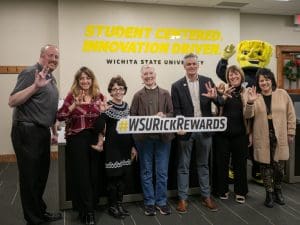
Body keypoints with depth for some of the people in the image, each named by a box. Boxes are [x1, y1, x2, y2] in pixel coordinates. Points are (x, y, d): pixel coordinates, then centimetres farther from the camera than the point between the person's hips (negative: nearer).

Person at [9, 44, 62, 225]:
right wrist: (36, 86, -30)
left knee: (42, 175, 16)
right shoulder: (31, 73, -11)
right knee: (30, 177, 3)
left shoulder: (51, 78, 16)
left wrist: (54, 131, 23)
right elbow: (12, 102, -20)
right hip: (27, 133, -9)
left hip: (43, 132, 9)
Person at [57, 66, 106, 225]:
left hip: (94, 138, 3)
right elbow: (60, 116, -9)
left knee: (94, 174, 9)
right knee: (82, 174, 0)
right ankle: (87, 211, 10)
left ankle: (90, 207, 26)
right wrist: (75, 105, -21)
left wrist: (104, 111, -8)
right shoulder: (72, 96, -1)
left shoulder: (99, 96, 7)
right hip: (77, 139, -3)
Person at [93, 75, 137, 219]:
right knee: (113, 176, 2)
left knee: (123, 175, 12)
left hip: (125, 146, 6)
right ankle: (112, 206, 17)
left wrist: (133, 146, 13)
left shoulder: (127, 106, 9)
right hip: (112, 146, -5)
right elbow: (100, 127, -16)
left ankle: (119, 203, 25)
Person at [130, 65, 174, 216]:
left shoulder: (165, 94, 7)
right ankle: (149, 203, 21)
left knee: (162, 172, 6)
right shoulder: (138, 95, 3)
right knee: (146, 172, 9)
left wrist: (164, 116, -16)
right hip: (144, 138, -1)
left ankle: (161, 202, 20)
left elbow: (172, 113, 4)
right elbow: (132, 116, 0)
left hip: (163, 137, 1)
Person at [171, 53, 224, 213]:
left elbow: (221, 103, -1)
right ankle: (183, 198, 19)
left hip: (204, 129, 2)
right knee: (183, 166, 8)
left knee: (203, 164, 15)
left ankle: (206, 196, 27)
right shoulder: (177, 86, -3)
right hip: (186, 130, -2)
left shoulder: (207, 81, 3)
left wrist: (214, 96, -23)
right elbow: (176, 110, -5)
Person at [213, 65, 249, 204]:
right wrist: (223, 96, -26)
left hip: (240, 134, 1)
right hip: (222, 133, -1)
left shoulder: (247, 92, 4)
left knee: (240, 163, 10)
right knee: (222, 162, 9)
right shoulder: (223, 90, -1)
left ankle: (240, 192, 25)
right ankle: (223, 190, 27)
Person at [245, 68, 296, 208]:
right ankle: (269, 193, 23)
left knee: (279, 166, 5)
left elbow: (291, 115, 7)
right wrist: (250, 102, -26)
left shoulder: (282, 94, 3)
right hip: (262, 138, 0)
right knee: (265, 165, 7)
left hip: (280, 137, 1)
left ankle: (277, 190, 31)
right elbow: (248, 115, -8)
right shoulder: (255, 96, 1)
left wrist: (290, 133, 5)